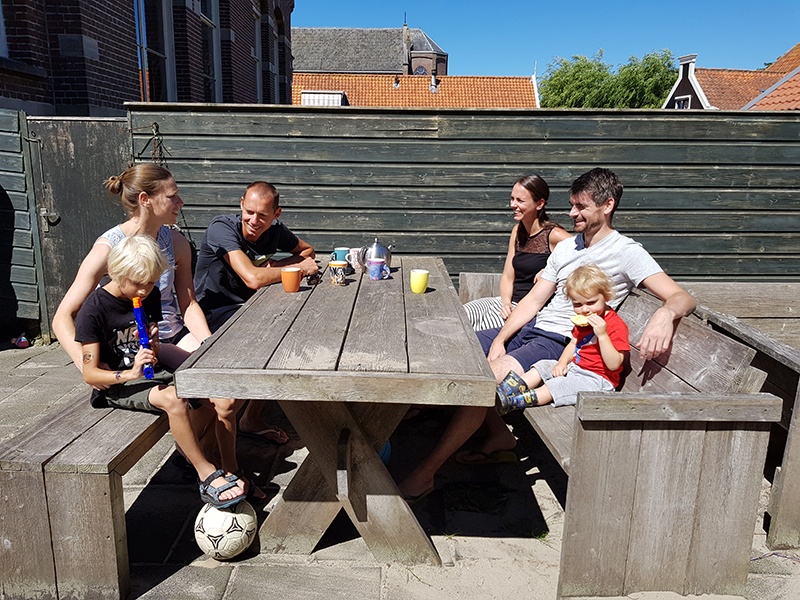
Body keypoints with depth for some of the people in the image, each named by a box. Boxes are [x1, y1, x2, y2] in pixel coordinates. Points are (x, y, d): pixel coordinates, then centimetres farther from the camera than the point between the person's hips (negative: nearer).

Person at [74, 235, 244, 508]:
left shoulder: (150, 296, 4)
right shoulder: (94, 310, -14)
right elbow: (90, 373, -15)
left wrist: (154, 347, -10)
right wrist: (131, 373, -32)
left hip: (153, 373, 6)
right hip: (118, 384, -6)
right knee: (173, 398, -37)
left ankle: (231, 472, -7)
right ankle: (208, 477, -23)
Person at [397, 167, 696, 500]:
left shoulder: (626, 253, -6)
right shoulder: (565, 247, 15)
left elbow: (682, 297, -15)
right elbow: (534, 300, 11)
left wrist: (665, 314, -41)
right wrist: (499, 339, -2)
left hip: (561, 345, -8)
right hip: (530, 329, 9)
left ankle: (424, 474, -19)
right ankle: (500, 435, 5)